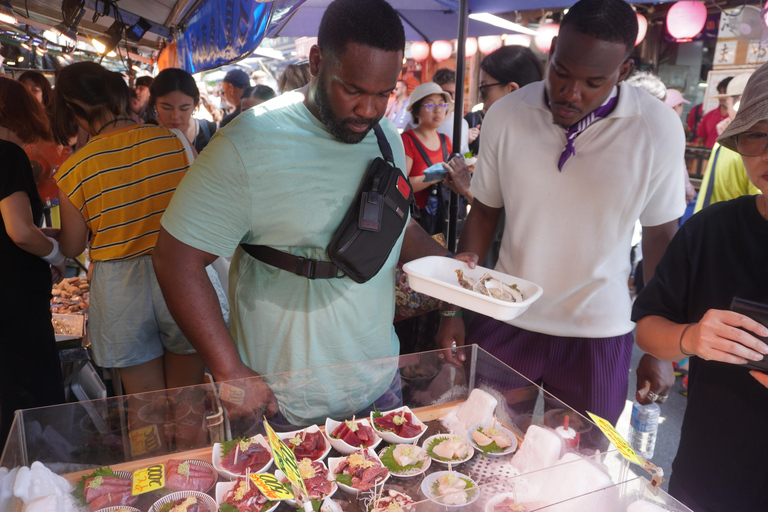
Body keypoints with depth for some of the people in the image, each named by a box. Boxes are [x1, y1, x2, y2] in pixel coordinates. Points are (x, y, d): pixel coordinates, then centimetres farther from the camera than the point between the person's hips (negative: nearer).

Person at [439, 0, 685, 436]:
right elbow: (484, 215, 1)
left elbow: (661, 239, -1)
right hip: (506, 322, 1)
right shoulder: (505, 115, -8)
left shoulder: (659, 129, -10)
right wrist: (454, 310, -1)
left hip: (598, 334, 0)